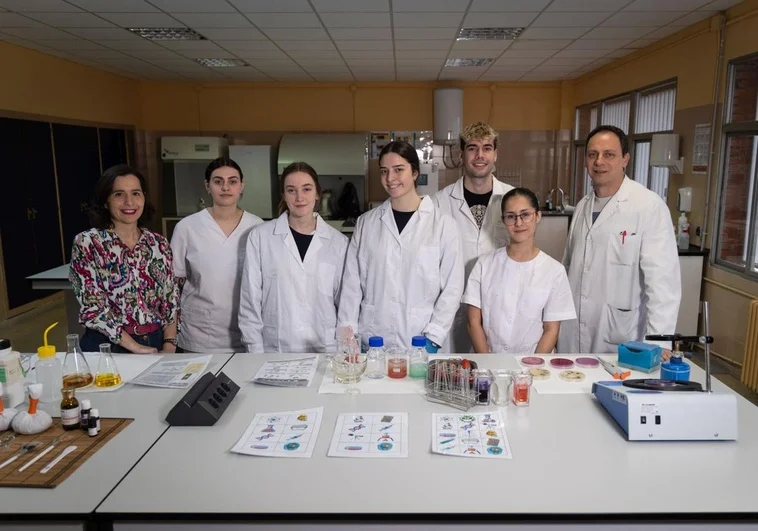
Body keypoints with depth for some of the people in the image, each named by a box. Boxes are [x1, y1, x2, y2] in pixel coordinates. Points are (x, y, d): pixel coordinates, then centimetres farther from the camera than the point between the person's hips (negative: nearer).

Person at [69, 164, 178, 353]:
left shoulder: (159, 244, 2)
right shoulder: (86, 243, -8)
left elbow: (171, 299, 6)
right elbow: (92, 307, -12)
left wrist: (169, 344, -6)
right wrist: (135, 347, -15)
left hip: (156, 344, 3)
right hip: (107, 345, -3)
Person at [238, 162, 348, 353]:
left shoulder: (338, 241, 2)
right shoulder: (260, 237, -1)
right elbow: (250, 302, 1)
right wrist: (256, 354, -2)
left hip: (325, 351, 1)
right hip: (275, 351, -1)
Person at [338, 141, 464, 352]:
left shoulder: (442, 223, -2)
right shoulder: (366, 222, 5)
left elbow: (452, 287, -3)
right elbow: (352, 283, 5)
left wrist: (432, 338, -9)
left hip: (419, 345, -2)